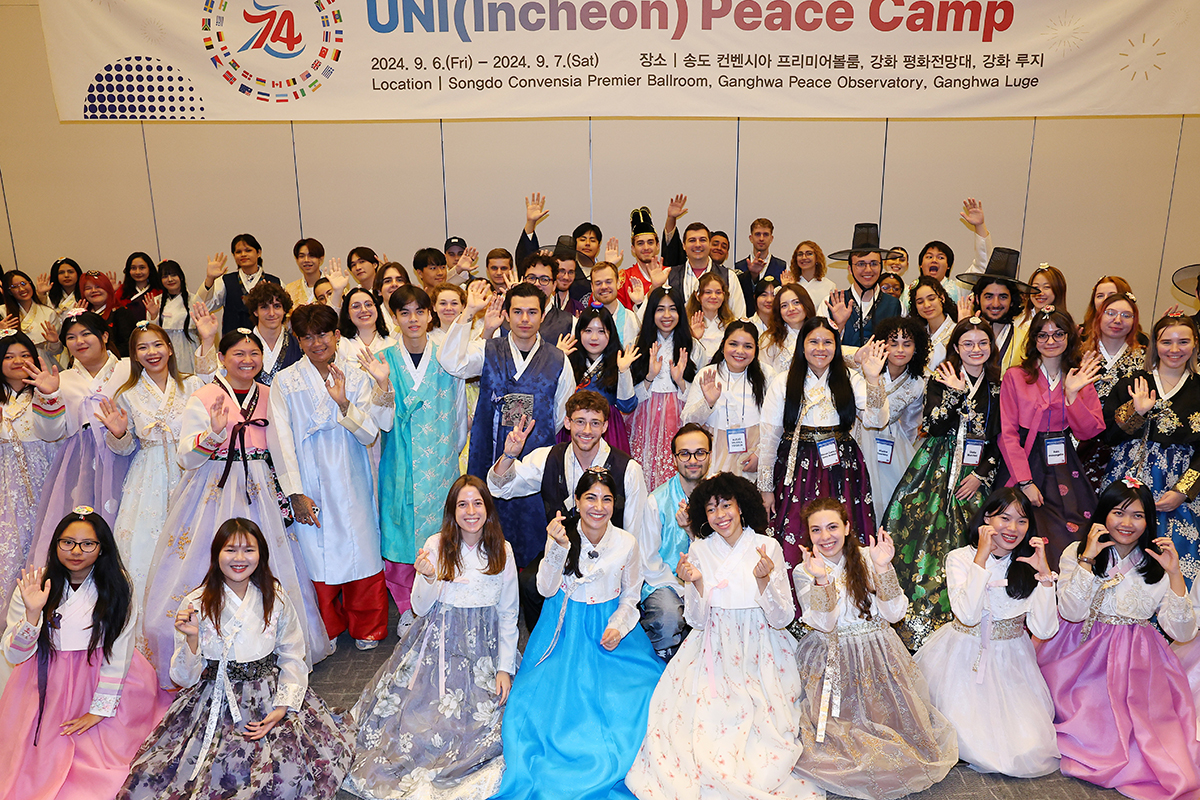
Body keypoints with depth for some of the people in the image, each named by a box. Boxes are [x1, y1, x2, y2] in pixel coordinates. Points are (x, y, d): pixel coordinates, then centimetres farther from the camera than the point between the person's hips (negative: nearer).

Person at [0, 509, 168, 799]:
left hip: (101, 676, -1)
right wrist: (32, 613, -24)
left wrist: (100, 709, -11)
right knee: (46, 763, 0)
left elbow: (119, 651, -9)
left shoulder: (116, 588, -8)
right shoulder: (34, 586, -5)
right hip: (48, 685, 1)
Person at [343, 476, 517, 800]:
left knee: (483, 722, -12)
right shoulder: (436, 545, -4)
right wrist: (428, 577, -22)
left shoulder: (502, 550, -1)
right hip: (438, 643, 0)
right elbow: (420, 608, -2)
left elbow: (508, 615, 3)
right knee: (420, 719, -11)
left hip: (484, 648, 1)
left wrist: (505, 668, -2)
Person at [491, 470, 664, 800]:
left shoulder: (626, 543, -5)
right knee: (552, 697, -16)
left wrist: (618, 627, -11)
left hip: (609, 629, 1)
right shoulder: (561, 535, -7)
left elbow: (630, 596, 7)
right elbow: (547, 589, -14)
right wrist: (559, 547, -28)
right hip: (565, 631, -1)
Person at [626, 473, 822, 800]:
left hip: (760, 653, -1)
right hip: (714, 653, 2)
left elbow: (782, 619, -6)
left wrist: (764, 579, -23)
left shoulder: (768, 547, -4)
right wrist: (696, 582, -17)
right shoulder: (699, 551, 1)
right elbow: (697, 619, 0)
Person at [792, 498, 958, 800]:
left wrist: (883, 569, -21)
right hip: (833, 666, -1)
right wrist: (821, 579, -28)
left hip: (878, 659, 1)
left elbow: (894, 613, -8)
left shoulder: (867, 558, -2)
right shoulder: (804, 572, -3)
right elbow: (824, 624, -14)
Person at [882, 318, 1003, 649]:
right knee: (928, 533, -7)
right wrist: (957, 393, -18)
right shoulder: (942, 378, 2)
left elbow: (1001, 437, 4)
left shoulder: (999, 384, 5)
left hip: (978, 471, 1)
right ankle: (917, 619, 3)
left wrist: (982, 474, -5)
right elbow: (934, 427, -9)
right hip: (938, 469, -1)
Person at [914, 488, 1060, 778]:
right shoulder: (960, 558, -7)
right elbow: (968, 616, -23)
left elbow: (1044, 630, -9)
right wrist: (981, 559, -23)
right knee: (973, 741, -15)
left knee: (1029, 751, -10)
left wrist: (1044, 574, -16)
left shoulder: (1030, 563, 1)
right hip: (964, 659, -2)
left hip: (1011, 663, 3)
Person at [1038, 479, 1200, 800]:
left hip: (1136, 664, 1)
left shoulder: (1157, 563, 3)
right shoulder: (1076, 552, 0)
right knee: (1093, 722, -17)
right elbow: (1071, 613, -13)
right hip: (1083, 655, -1)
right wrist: (1087, 558, -17)